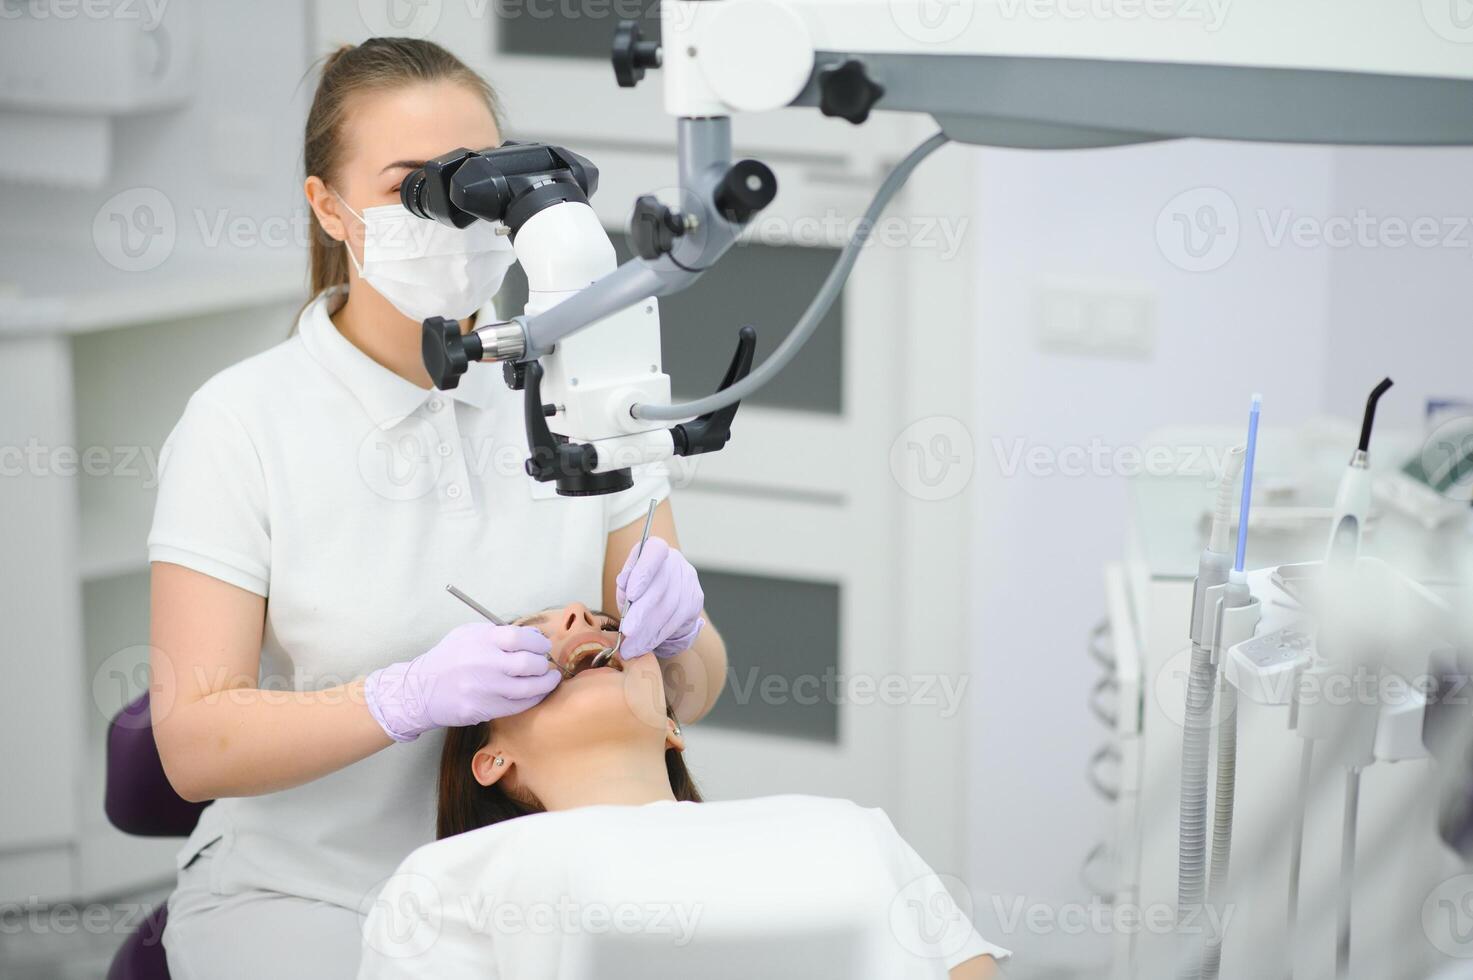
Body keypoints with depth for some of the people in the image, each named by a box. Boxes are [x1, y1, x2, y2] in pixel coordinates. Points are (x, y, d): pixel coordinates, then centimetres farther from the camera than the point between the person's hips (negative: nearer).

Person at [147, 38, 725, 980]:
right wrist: (414, 697, -28)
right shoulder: (240, 423, -9)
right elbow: (194, 741, -13)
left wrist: (673, 627, -18)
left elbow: (695, 687, 5)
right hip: (307, 894, -3)